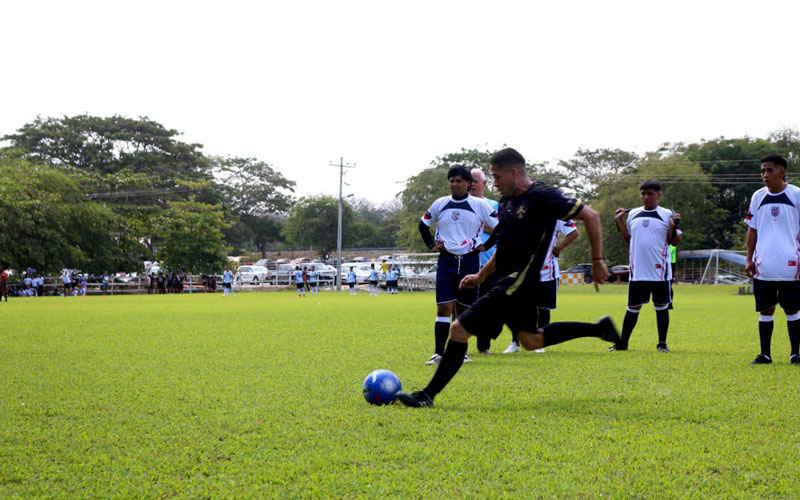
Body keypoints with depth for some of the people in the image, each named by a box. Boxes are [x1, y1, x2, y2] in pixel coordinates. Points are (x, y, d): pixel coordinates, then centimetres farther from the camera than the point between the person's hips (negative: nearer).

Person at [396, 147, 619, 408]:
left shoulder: (542, 196, -13)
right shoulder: (507, 202, 14)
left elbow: (590, 216, -12)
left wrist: (597, 261, -10)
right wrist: (481, 275, 21)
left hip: (517, 284, -11)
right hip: (509, 281, 11)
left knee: (459, 328, -13)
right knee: (531, 340, 25)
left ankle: (428, 395, -8)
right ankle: (599, 329, 35)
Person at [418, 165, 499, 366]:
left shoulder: (479, 205, 0)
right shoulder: (440, 204, 7)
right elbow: (423, 224, 21)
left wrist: (486, 246, -1)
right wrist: (431, 244, 10)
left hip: (470, 261, -1)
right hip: (446, 260, 1)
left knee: (464, 308, 6)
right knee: (443, 307, -9)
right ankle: (439, 353, -9)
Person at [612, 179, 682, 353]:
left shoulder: (667, 215, 1)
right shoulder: (633, 214, 11)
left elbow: (675, 241, 0)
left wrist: (674, 227, -17)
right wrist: (619, 221, 10)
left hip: (660, 270, -3)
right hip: (637, 271, 3)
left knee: (661, 306, 3)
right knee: (633, 306, 7)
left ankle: (662, 343, 11)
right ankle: (623, 342, 14)